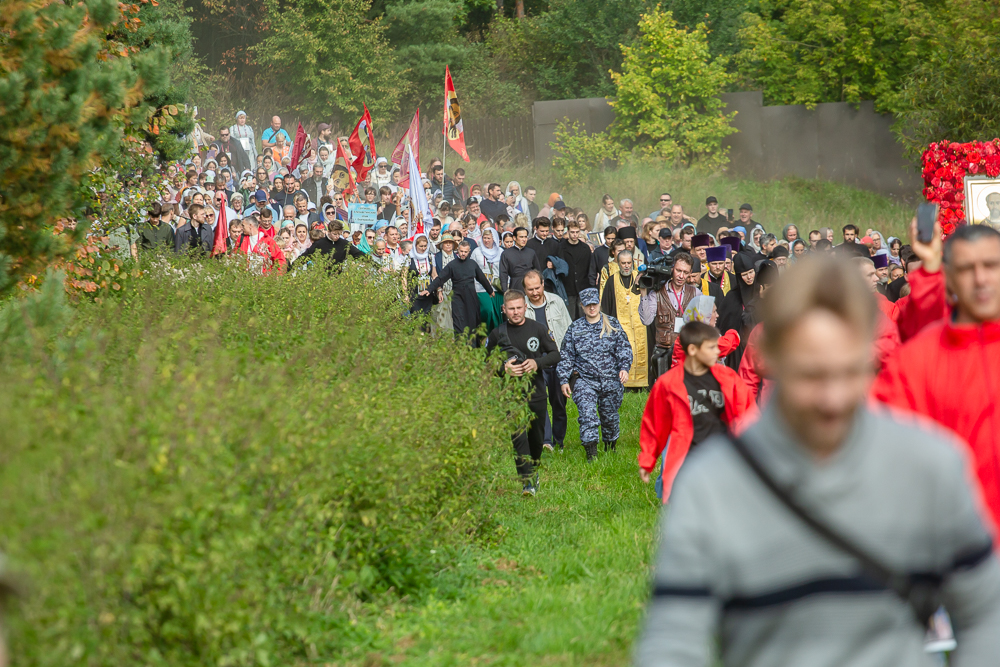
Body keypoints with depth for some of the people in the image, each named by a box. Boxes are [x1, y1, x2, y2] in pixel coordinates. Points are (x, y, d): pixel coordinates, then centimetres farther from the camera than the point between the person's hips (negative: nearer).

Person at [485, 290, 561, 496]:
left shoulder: (538, 329, 1)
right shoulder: (497, 334, -1)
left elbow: (555, 354, 5)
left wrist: (537, 363, -14)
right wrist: (503, 368, -15)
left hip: (536, 392, 2)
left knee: (536, 436, 14)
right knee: (518, 436, -14)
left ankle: (534, 469, 40)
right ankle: (527, 481, -15)